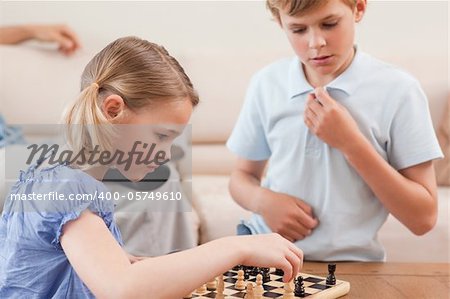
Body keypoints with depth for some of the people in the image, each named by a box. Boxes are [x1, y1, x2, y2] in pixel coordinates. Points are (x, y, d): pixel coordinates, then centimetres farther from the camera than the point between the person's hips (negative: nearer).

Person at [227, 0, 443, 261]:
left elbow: (423, 218, -7)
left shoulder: (398, 91, -8)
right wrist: (263, 200, -9)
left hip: (348, 266, -2)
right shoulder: (267, 84, 3)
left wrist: (350, 143, -17)